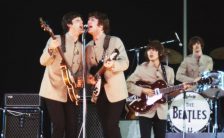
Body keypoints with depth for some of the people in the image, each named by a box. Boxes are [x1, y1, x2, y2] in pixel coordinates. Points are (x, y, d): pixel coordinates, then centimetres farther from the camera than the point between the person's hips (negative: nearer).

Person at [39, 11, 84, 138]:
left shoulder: (81, 46, 12)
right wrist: (51, 50, -32)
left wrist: (80, 80, -2)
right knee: (59, 126, -12)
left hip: (70, 92, 6)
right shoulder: (56, 40, -6)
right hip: (54, 91, -6)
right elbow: (43, 61, -12)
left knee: (72, 127, 1)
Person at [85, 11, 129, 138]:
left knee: (112, 126, -12)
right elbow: (88, 68, 17)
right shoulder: (88, 47, 13)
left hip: (115, 92, -6)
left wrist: (113, 64, -33)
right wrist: (88, 77, -6)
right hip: (99, 92, 6)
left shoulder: (115, 41, -4)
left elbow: (125, 63, -13)